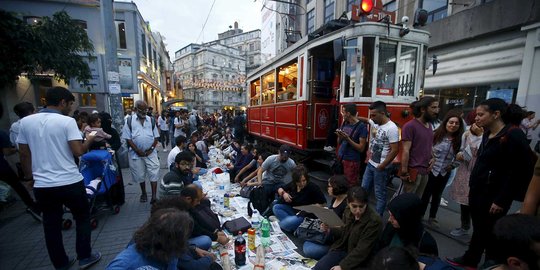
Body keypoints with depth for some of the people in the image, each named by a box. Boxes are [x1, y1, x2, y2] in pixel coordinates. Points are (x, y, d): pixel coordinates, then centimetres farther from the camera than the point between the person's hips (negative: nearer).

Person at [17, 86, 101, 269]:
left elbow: (24, 154, 8)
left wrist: (29, 177, 20)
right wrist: (89, 140, 1)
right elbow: (78, 151, -18)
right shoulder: (67, 121, -12)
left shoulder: (25, 122, 3)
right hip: (70, 182, -4)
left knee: (51, 225, 16)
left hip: (42, 185, 5)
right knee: (82, 218, 15)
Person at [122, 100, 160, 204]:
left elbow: (156, 137, 5)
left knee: (154, 174, -4)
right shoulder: (129, 121, -1)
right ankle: (143, 193, 31)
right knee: (140, 175, 12)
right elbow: (128, 138, -4)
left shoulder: (151, 120, 5)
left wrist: (151, 148, -7)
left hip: (151, 152, 1)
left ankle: (154, 196, 1)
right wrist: (138, 151, -11)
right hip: (136, 153, 0)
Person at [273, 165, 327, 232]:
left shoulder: (313, 187, -20)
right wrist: (283, 193, -13)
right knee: (275, 207, -17)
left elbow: (323, 203, -17)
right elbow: (280, 189, 9)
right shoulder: (293, 184, -4)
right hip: (292, 209, 6)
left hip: (305, 214, -6)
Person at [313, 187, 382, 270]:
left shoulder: (374, 221, -23)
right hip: (342, 249, 5)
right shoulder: (348, 212, -4)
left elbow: (362, 250, -22)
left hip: (357, 259, -5)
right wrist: (330, 230, -7)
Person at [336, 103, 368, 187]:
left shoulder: (362, 127, -11)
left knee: (351, 185, 3)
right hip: (340, 158, 5)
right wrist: (340, 136, -7)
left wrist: (348, 139, -21)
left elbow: (361, 148, -12)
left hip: (352, 161, -5)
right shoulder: (345, 124, 7)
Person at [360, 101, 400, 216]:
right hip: (370, 164, 8)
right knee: (364, 189, 18)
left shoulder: (391, 128, -21)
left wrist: (382, 166, -18)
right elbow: (365, 120, 26)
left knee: (380, 194, 8)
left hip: (380, 168, -8)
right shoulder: (374, 122, 2)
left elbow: (394, 150, -22)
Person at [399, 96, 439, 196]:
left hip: (425, 171, 8)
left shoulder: (429, 126, 12)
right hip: (413, 171, -8)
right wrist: (404, 172, -19)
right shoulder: (410, 126, -14)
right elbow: (405, 151, -17)